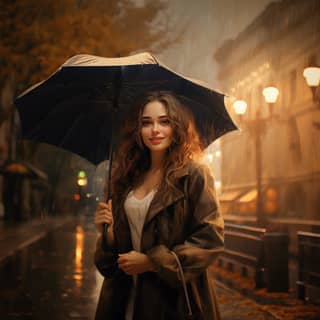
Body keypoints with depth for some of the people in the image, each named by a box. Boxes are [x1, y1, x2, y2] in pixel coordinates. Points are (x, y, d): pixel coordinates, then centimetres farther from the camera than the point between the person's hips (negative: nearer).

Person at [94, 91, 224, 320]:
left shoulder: (194, 175, -8)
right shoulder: (130, 179, 8)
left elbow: (211, 239, -15)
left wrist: (151, 262, -15)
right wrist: (108, 230, -5)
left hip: (175, 300, -5)